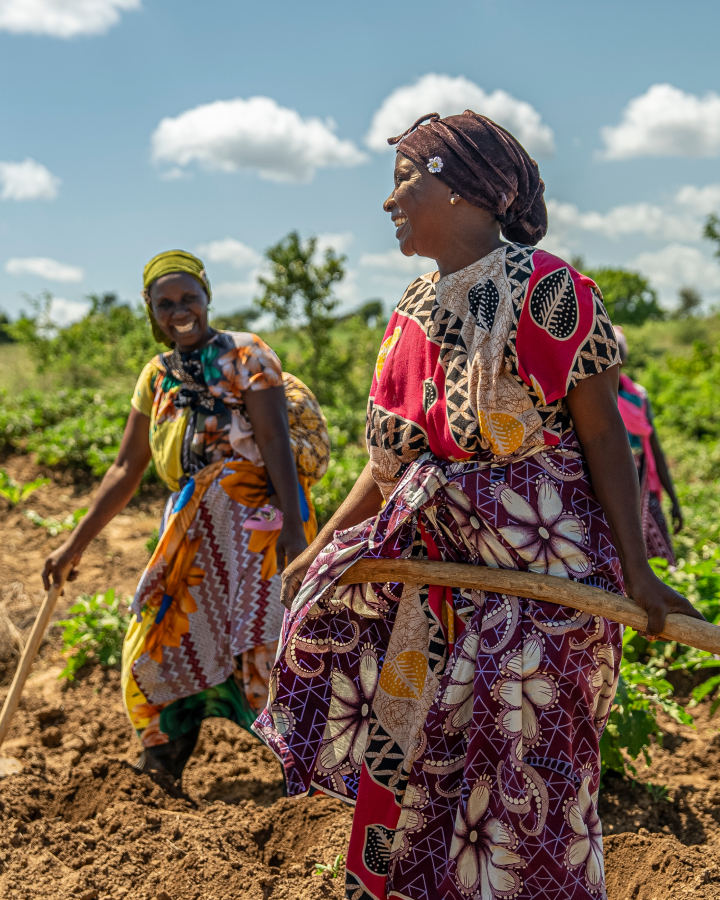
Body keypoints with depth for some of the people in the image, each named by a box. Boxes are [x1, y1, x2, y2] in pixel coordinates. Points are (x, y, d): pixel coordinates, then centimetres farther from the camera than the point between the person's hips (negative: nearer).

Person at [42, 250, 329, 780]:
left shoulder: (244, 354, -5)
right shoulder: (158, 376, 12)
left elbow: (276, 442, -15)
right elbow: (126, 469, 14)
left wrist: (292, 527, -25)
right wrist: (75, 545, 13)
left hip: (256, 516, -6)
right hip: (193, 526, 6)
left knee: (260, 638, -10)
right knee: (167, 637, 8)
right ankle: (160, 770, 23)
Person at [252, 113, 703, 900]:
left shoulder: (546, 291, -12)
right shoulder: (415, 310, 10)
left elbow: (603, 433, -10)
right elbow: (392, 456, 14)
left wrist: (636, 570, -15)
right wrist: (319, 548, 13)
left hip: (537, 568, -7)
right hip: (433, 561, 7)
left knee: (523, 771, 3)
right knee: (413, 753, 15)